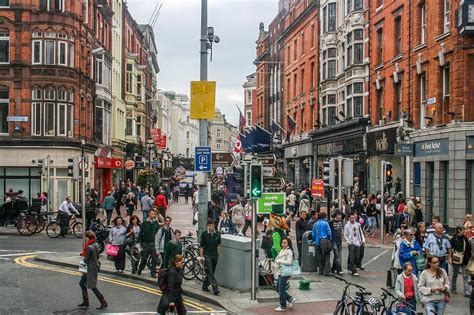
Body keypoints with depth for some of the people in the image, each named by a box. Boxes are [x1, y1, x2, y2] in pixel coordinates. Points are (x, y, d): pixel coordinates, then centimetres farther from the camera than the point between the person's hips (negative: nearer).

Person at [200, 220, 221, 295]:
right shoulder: (204, 234, -5)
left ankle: (205, 286, 26)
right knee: (210, 272, -10)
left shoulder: (217, 234, 3)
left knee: (211, 272, 10)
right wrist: (201, 256, -6)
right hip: (207, 255, -4)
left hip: (215, 255, 4)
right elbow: (201, 246, -1)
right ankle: (215, 288, -13)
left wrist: (218, 253, 10)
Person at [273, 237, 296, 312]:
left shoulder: (289, 251, -14)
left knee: (281, 289, -2)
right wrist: (276, 264, 5)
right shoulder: (282, 250, 14)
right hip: (280, 272, 10)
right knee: (278, 288, 14)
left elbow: (289, 262, -22)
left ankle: (283, 306, 10)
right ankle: (290, 299, 24)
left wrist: (279, 261, -17)